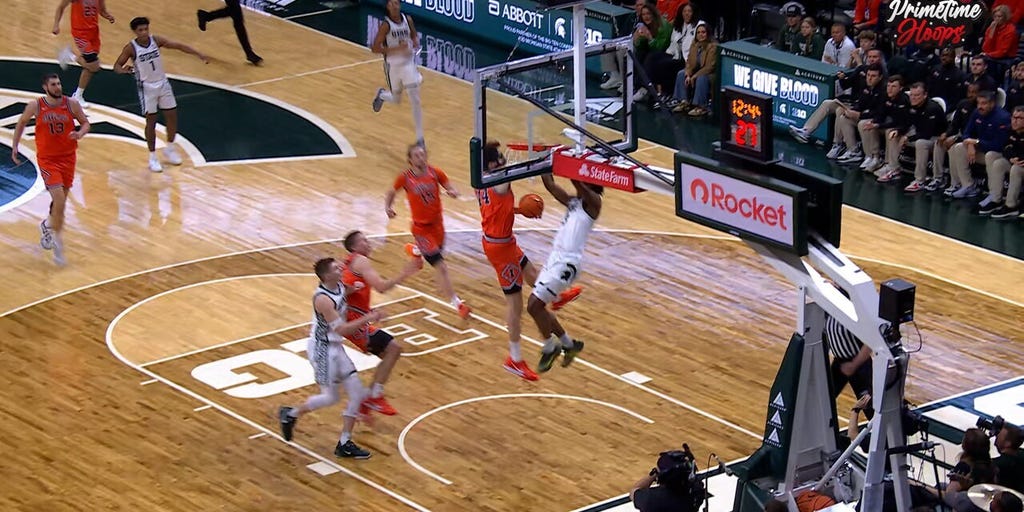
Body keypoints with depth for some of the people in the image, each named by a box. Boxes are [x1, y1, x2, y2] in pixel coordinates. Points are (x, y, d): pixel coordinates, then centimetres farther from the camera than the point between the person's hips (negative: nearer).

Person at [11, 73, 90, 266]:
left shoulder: (71, 104, -7)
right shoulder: (35, 106, -10)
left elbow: (85, 123, 3)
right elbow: (21, 123, 8)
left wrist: (80, 133, -19)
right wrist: (14, 147, 7)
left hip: (68, 157, 3)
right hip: (47, 159, -3)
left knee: (61, 200, 16)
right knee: (59, 200, -16)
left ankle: (47, 225, 47)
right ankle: (58, 243, -6)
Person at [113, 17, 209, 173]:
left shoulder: (156, 40, -8)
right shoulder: (131, 48, -16)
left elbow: (179, 46, -5)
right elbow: (116, 66, -14)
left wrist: (199, 54, -12)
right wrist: (123, 70, -38)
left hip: (163, 83, 4)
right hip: (147, 87, -4)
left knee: (172, 116, 8)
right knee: (151, 121, 0)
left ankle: (169, 149, 30)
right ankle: (153, 157, 13)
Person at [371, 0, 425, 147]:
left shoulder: (408, 19, -4)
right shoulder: (386, 25, -16)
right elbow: (375, 48, -17)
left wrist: (415, 42, -8)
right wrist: (397, 48, -25)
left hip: (408, 63, 2)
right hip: (393, 66, -2)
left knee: (415, 101, -5)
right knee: (396, 99, 14)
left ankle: (420, 138, 0)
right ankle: (381, 94, 52)